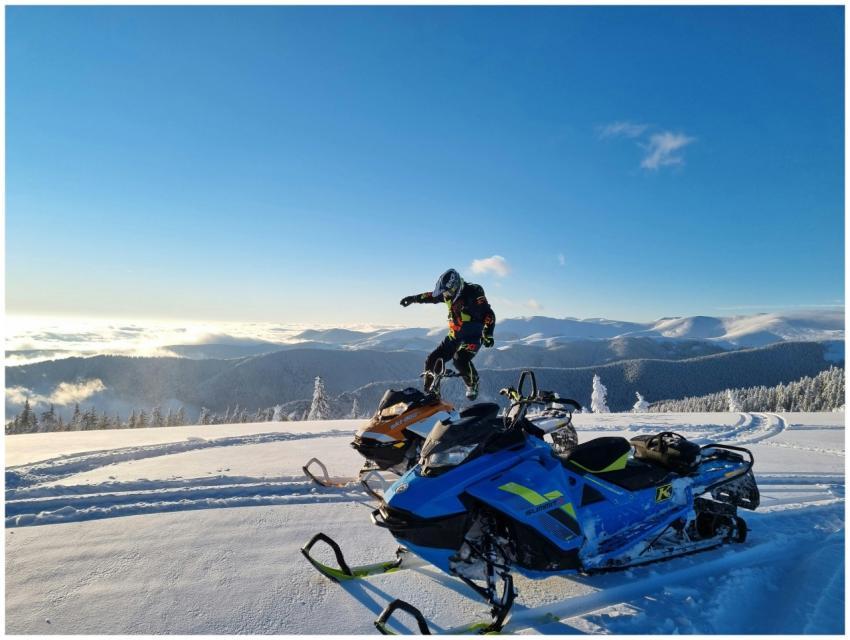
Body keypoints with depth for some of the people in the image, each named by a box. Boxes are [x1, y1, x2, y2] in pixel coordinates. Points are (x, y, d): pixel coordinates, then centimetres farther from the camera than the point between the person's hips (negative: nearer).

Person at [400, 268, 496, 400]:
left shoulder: (474, 293, -21)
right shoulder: (448, 293, 0)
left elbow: (489, 315, -22)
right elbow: (432, 296, 20)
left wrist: (488, 334, -30)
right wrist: (414, 298, 23)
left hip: (473, 336, -7)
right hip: (454, 336, 7)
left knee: (460, 360, -31)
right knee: (432, 361, 0)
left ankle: (473, 384, -2)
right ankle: (429, 391, 18)